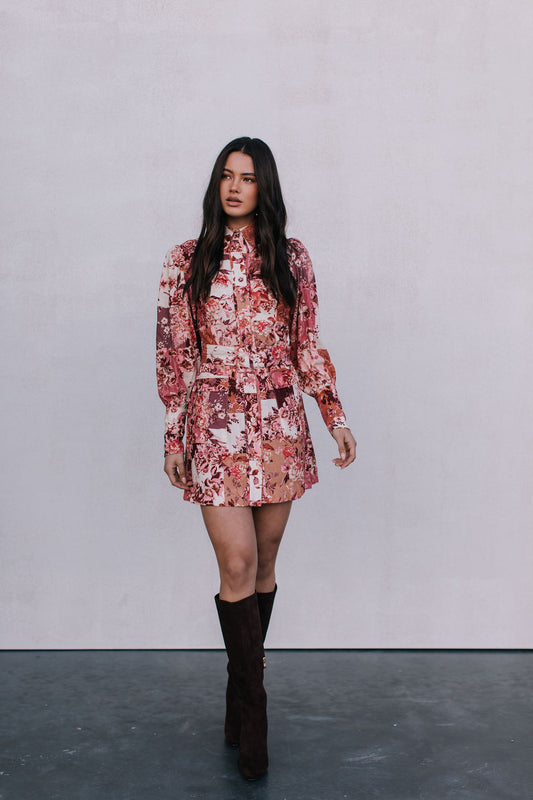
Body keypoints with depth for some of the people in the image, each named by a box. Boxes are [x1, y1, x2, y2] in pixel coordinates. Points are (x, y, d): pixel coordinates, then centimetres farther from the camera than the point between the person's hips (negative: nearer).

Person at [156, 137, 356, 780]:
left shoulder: (291, 257, 8)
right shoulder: (187, 261, 4)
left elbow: (309, 345, 10)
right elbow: (173, 354, 3)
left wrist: (336, 417, 5)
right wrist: (172, 437, 0)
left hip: (279, 423, 2)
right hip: (216, 425, -2)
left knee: (264, 561, 8)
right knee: (237, 565, -8)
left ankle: (241, 694, 26)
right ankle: (253, 708, 8)